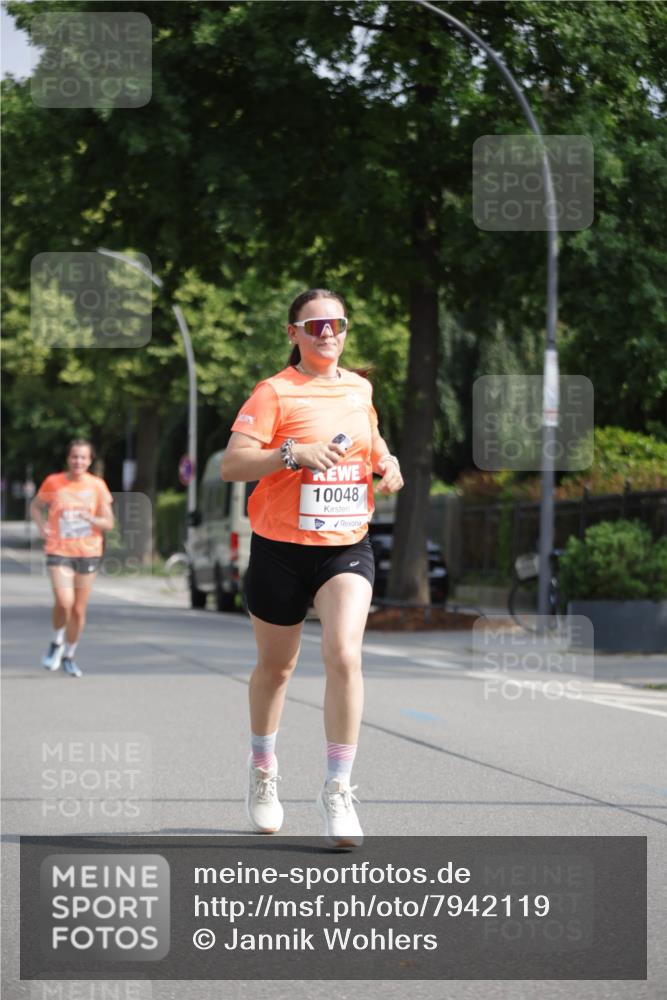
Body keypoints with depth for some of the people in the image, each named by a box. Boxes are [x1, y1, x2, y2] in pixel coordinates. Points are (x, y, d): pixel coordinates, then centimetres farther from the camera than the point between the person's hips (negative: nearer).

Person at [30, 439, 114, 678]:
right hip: (59, 551, -2)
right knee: (64, 602, -21)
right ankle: (57, 643, 7)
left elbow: (109, 523, 2)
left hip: (88, 553, 2)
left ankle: (68, 656, 27)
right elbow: (35, 506, 13)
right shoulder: (53, 483, -3)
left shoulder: (97, 485, -1)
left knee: (79, 610, 7)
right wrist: (42, 526, -5)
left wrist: (91, 519, -19)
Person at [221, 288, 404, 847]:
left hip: (347, 547, 3)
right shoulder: (274, 392, -7)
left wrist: (387, 463, 6)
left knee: (344, 655, -18)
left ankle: (338, 791, -11)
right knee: (276, 666, 12)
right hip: (280, 549, -2)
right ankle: (263, 769, 40)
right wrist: (293, 453, -28)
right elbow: (231, 466, -15)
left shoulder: (359, 389, 9)